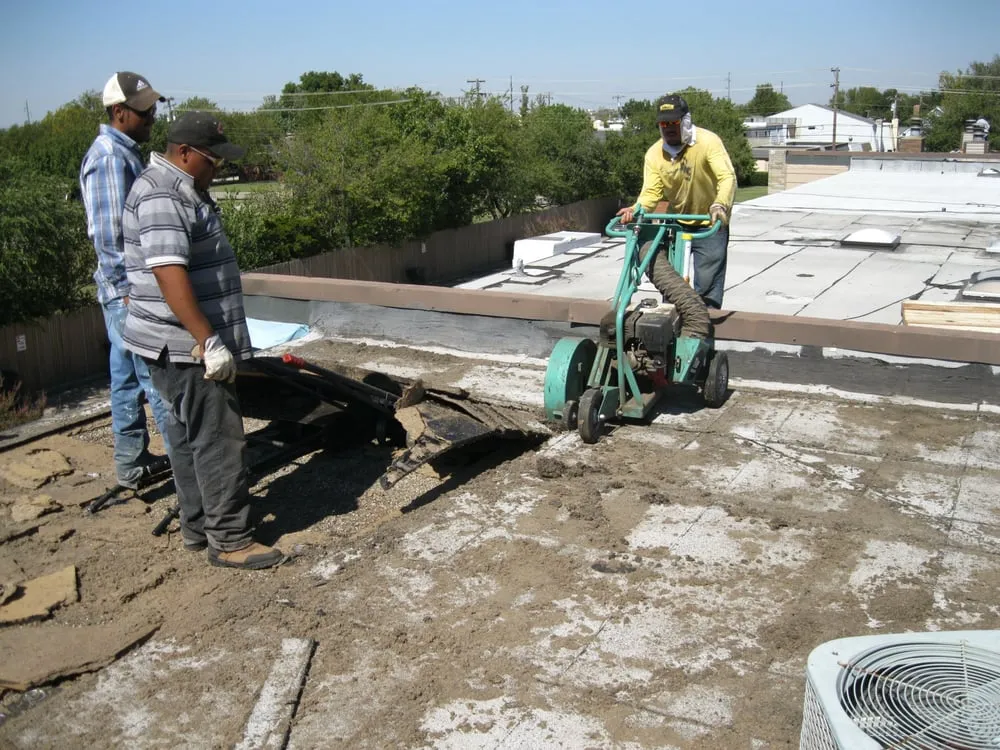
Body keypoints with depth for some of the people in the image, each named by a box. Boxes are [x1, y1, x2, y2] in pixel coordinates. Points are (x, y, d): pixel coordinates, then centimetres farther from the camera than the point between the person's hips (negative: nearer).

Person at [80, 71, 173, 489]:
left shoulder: (124, 153, 16)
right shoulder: (110, 158, -14)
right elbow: (108, 235, -19)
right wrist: (128, 291, -19)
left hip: (129, 290, 10)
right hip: (129, 291, -10)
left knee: (127, 377, 13)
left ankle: (131, 463, 21)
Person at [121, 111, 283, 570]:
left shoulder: (182, 191, 17)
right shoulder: (161, 198, -18)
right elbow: (170, 275, -28)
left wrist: (210, 339, 30)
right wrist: (208, 341, -30)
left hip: (186, 345, 11)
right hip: (186, 347, -11)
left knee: (189, 437, 15)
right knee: (219, 441, -7)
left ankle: (198, 528, 25)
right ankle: (229, 541, 1)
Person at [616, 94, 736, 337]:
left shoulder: (708, 142, -20)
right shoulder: (654, 154, -8)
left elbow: (727, 177, -32)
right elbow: (651, 191, -17)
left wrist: (720, 205, -52)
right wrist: (637, 209, -39)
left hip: (710, 224, -4)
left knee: (708, 285, -4)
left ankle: (704, 330, 6)